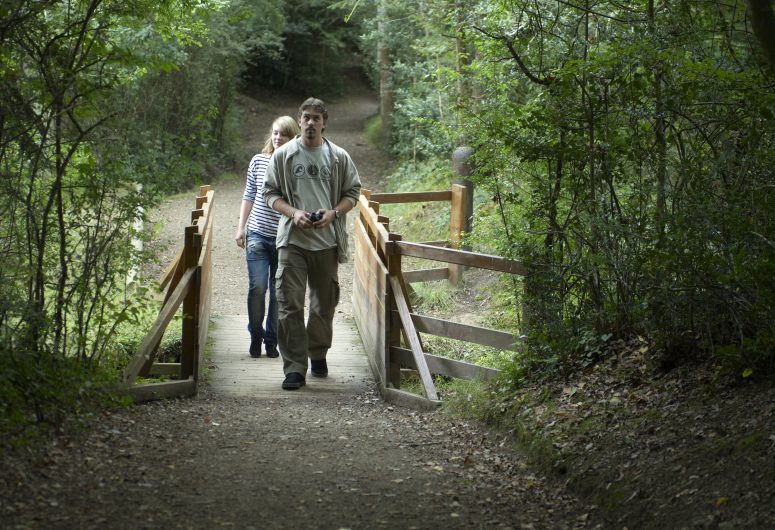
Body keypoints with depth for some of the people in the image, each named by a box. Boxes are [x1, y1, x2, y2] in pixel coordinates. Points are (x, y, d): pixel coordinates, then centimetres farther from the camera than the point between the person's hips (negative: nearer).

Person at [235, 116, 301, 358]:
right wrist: (241, 227, 9)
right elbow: (249, 195, 12)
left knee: (279, 292, 5)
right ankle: (255, 336, 12)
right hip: (257, 235, 1)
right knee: (257, 287, -7)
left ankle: (272, 339, 20)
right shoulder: (258, 161, 3)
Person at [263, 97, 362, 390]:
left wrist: (333, 213, -9)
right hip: (292, 239, -2)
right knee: (290, 304, -9)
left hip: (327, 241, 2)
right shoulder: (283, 155, 3)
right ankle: (295, 368, -8)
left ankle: (318, 354, 33)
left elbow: (352, 193, 10)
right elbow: (270, 193, 6)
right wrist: (293, 213, -12)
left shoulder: (339, 157, 5)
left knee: (325, 303, 13)